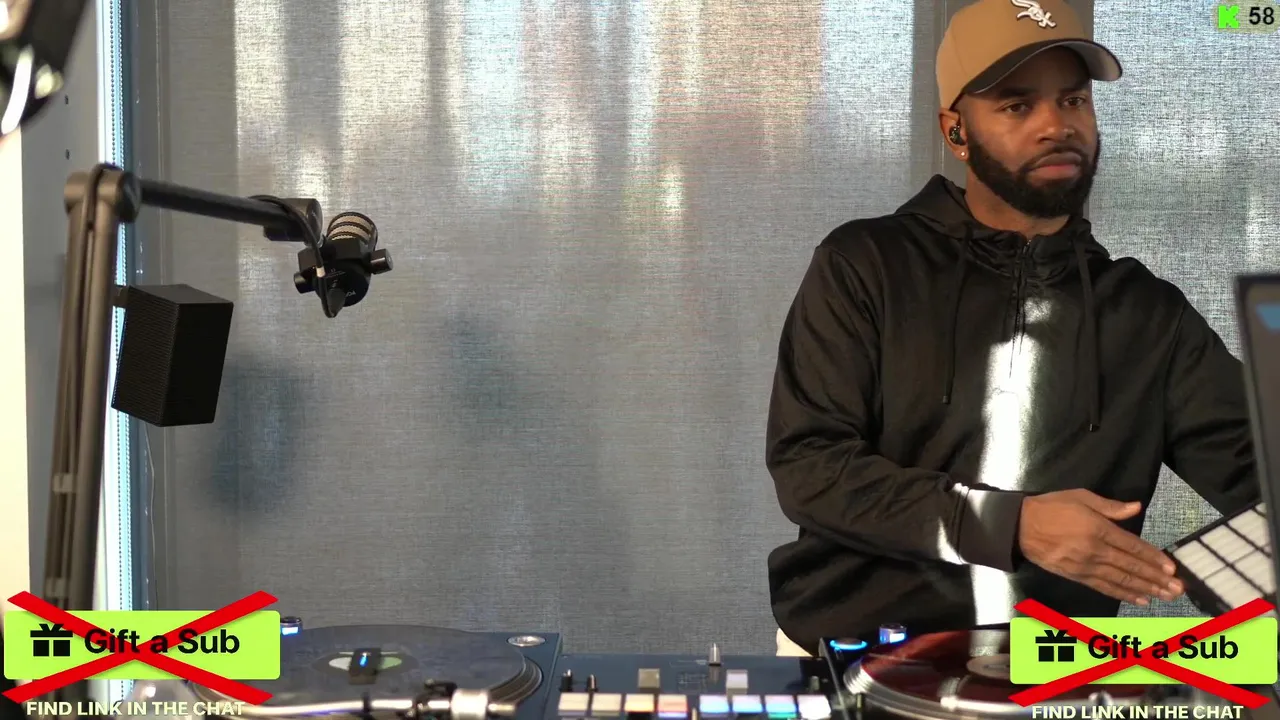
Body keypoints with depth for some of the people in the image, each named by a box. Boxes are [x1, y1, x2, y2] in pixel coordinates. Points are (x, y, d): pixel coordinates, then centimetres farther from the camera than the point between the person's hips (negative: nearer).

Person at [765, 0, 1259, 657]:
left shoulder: (1151, 312, 9)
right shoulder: (864, 266, 0)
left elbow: (1256, 475, 3)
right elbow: (805, 464, -8)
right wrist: (1012, 526, -15)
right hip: (853, 653, -2)